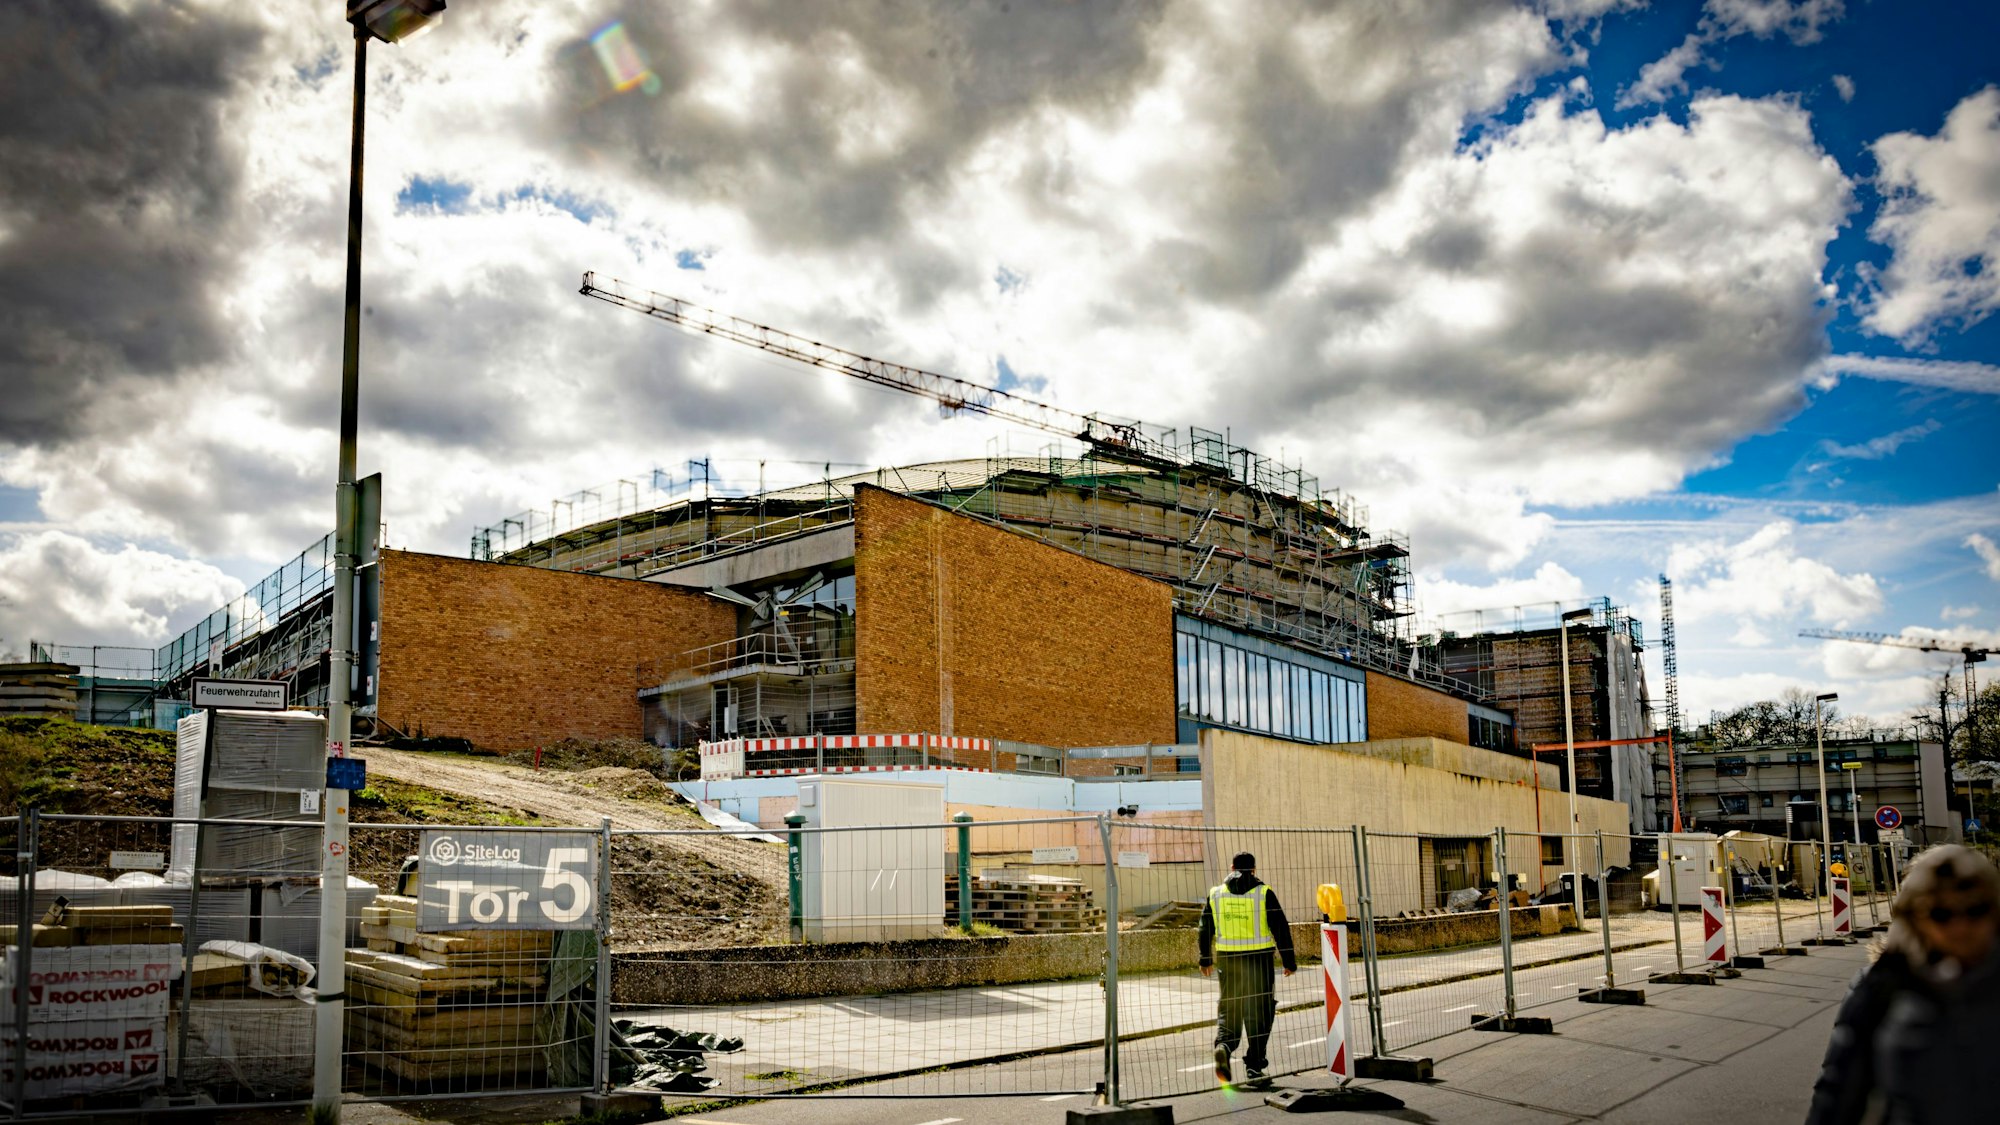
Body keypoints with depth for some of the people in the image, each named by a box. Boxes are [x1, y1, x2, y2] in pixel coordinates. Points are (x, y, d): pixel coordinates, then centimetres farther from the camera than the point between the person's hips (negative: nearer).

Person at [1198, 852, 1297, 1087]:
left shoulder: (1216, 894, 5)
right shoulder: (1263, 893, -4)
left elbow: (1205, 929, 11)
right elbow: (1281, 928, -3)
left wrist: (1205, 960, 23)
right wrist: (1289, 961, 5)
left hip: (1227, 960, 2)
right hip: (1259, 959, -2)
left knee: (1228, 1008, 12)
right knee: (1259, 1012, 7)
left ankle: (1223, 1045, -15)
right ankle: (1254, 1065, 8)